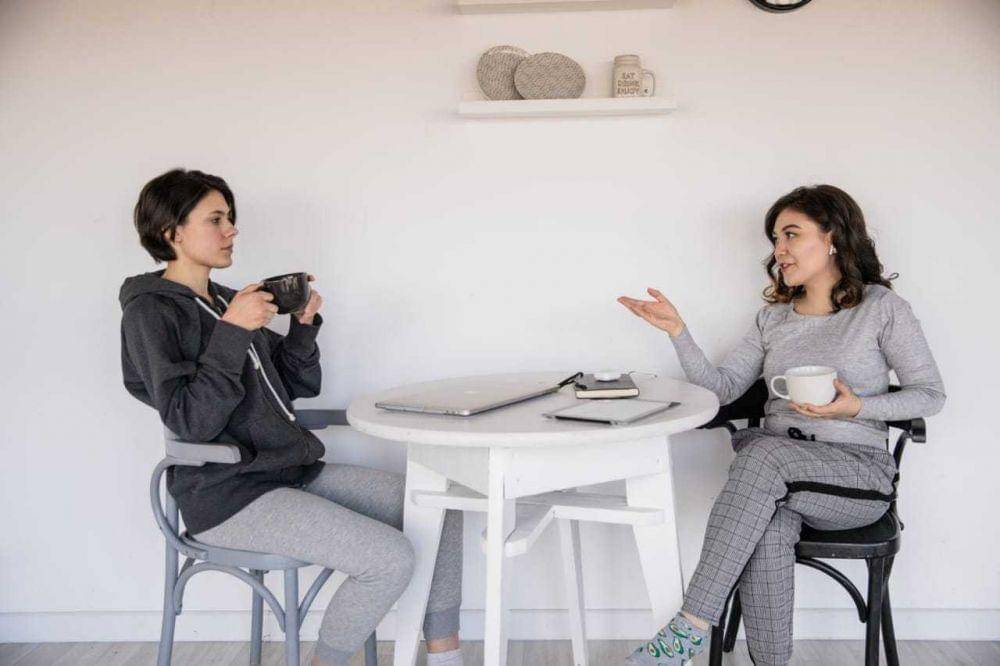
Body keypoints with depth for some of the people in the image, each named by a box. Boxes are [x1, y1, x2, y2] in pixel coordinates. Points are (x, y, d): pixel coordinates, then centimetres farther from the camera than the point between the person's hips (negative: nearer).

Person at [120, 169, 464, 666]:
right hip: (228, 494, -8)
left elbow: (300, 386, 17)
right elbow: (191, 422, -18)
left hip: (294, 471, 8)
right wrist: (232, 333, -21)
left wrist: (303, 325, 2)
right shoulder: (150, 312, -7)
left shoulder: (226, 301, 15)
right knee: (391, 558, -24)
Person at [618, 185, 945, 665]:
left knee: (762, 452, -35)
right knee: (768, 526, -33)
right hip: (776, 472, 3)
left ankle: (691, 627, -35)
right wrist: (677, 331, -4)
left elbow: (931, 394, 3)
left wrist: (856, 408, -14)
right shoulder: (773, 316, 15)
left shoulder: (881, 307, 2)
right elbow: (722, 387, 8)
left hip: (859, 472, -3)